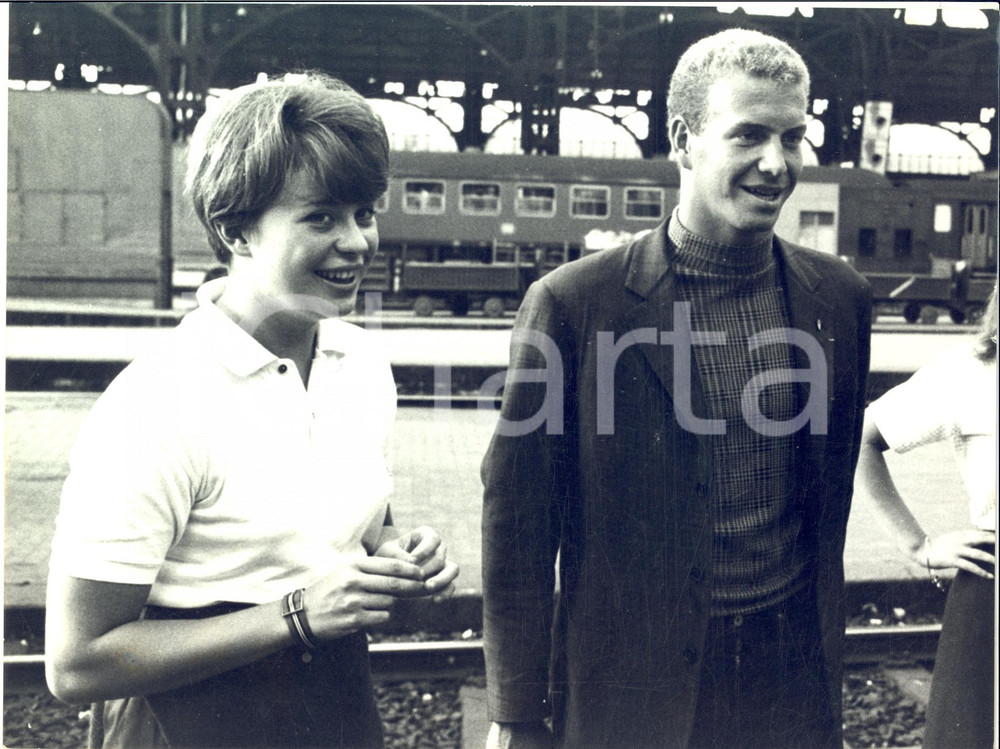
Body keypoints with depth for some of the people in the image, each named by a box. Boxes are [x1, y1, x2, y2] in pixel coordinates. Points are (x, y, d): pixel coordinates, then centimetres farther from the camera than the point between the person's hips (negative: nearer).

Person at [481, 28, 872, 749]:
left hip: (794, 685, 4)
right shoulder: (572, 303, -14)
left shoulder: (841, 299, -1)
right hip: (629, 684, -3)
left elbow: (831, 497, 9)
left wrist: (827, 663, 14)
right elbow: (518, 526, -9)